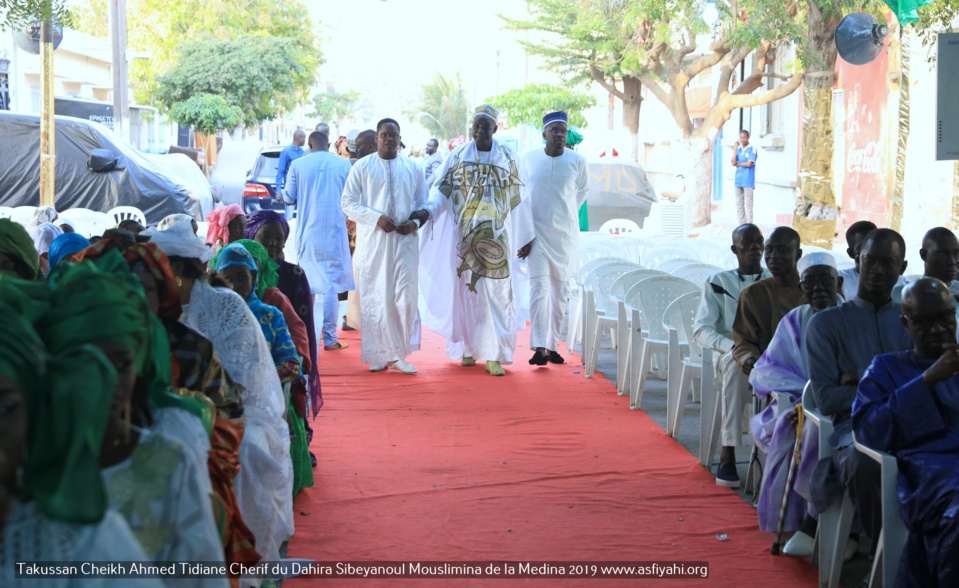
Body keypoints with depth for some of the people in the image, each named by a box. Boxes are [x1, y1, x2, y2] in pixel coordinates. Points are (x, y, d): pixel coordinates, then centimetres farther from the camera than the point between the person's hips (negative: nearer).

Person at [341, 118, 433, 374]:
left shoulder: (413, 169, 12)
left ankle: (399, 354, 2)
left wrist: (415, 222, -7)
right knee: (374, 299, -3)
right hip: (372, 241, -1)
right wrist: (377, 218, -13)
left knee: (406, 297, -7)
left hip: (405, 240, 1)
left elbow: (424, 204, 15)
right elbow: (348, 203, 1)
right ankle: (379, 355, 3)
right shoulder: (362, 167, 6)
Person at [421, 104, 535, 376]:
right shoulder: (458, 156, 5)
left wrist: (526, 236, 6)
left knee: (496, 292, -7)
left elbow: (519, 199, 7)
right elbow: (440, 190, -1)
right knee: (465, 290, 2)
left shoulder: (508, 158, 5)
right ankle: (468, 348, 14)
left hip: (496, 236, 0)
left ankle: (494, 356, -8)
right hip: (464, 236, 1)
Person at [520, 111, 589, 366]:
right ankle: (539, 347, -16)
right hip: (537, 232, -1)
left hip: (565, 233, 2)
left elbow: (584, 189, 18)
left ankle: (553, 345, 15)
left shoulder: (577, 161, -2)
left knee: (560, 290, 6)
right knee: (539, 286, -12)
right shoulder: (528, 159, -2)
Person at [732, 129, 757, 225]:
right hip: (738, 181, 6)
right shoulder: (738, 149, 12)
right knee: (739, 205, 7)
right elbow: (733, 163, 1)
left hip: (748, 181, -6)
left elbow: (749, 164, -12)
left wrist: (738, 164, 1)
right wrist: (734, 150, -4)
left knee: (748, 204, -6)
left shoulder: (752, 149, -3)